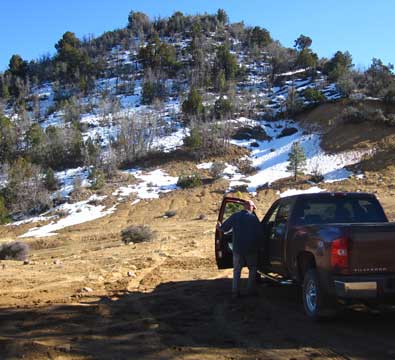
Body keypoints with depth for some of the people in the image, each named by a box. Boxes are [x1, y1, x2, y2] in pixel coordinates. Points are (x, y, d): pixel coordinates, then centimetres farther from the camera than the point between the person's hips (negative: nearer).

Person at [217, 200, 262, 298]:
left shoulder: (235, 216, -1)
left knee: (237, 270, 10)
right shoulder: (253, 217, -5)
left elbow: (224, 228, 1)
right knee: (252, 269, 14)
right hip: (251, 249, -2)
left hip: (237, 248, 2)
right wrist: (257, 245, 11)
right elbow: (260, 233, -6)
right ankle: (250, 289, 11)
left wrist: (219, 226, 23)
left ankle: (235, 291, 6)